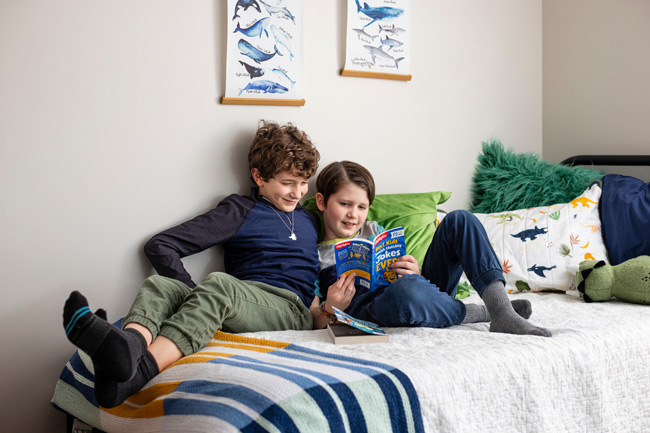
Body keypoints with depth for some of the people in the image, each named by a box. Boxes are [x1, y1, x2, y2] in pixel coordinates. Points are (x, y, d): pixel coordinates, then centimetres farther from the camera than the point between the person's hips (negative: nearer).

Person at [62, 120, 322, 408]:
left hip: (291, 309, -1)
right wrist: (194, 294, -5)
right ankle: (130, 344, -62)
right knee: (159, 284, -25)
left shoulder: (311, 219, 27)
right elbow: (160, 247, 8)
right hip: (238, 308, 1)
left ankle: (139, 371, -59)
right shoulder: (240, 212, 16)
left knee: (219, 283, -34)